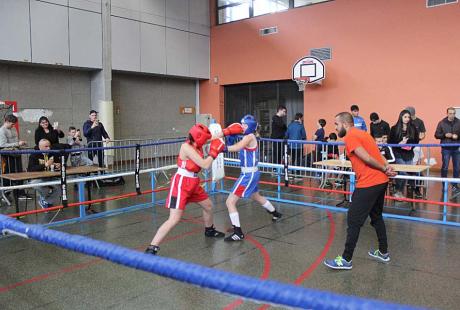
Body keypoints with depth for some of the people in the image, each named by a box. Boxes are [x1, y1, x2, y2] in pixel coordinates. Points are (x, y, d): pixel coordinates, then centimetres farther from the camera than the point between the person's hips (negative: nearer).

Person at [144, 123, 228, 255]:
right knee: (174, 219, -15)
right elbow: (205, 165, -24)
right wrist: (214, 151, -10)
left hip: (193, 183, 9)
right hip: (181, 184, -9)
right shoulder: (187, 147, -22)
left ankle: (209, 230, 52)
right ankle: (151, 249, -11)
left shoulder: (196, 146, 4)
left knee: (208, 205, 25)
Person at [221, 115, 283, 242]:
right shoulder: (248, 137, 12)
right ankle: (275, 214, 55)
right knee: (256, 197, 35)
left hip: (248, 175, -10)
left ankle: (238, 233, -9)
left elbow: (237, 148, -38)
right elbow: (238, 147, 1)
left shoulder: (249, 137, -19)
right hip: (251, 174, 10)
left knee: (230, 202, -11)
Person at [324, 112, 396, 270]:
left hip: (368, 184, -10)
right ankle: (383, 252, 36)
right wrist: (387, 168, -1)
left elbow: (367, 159, -18)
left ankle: (346, 260, 4)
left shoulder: (350, 137, -11)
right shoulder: (363, 133, 18)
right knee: (376, 217, 23)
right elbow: (377, 155, 13)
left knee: (353, 221, -3)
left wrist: (384, 169, -5)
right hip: (381, 181, 10)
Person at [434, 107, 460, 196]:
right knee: (445, 168, 4)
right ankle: (444, 186, 15)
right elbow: (436, 135, 1)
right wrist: (445, 135, -15)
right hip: (446, 149, -2)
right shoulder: (442, 123, -1)